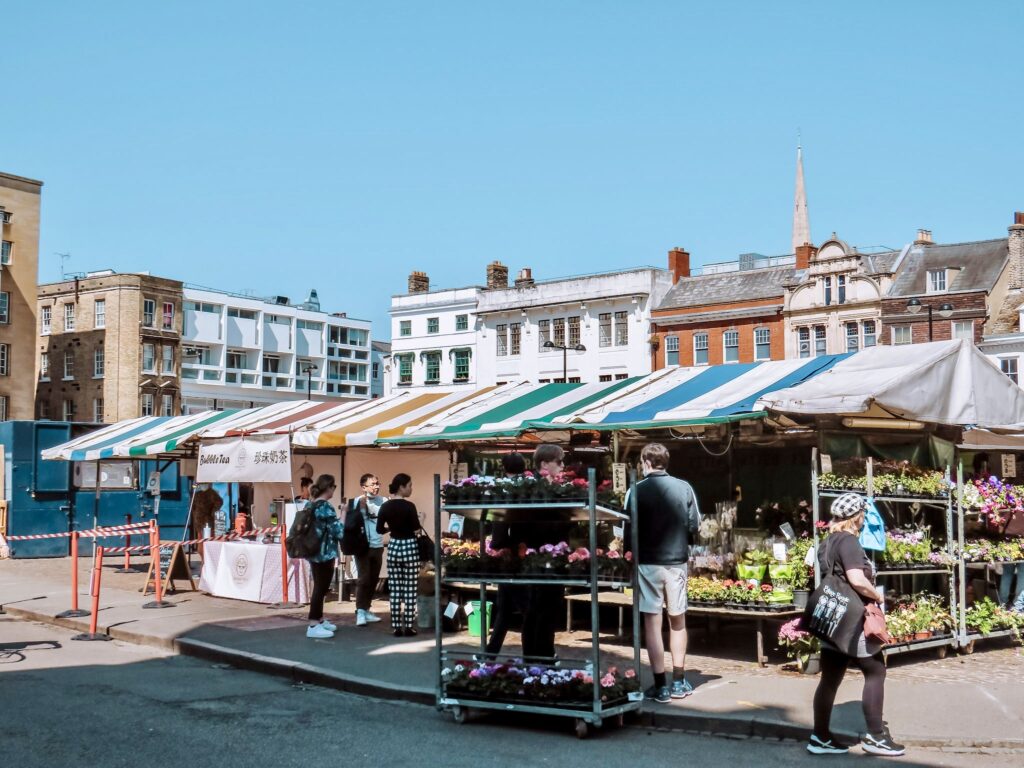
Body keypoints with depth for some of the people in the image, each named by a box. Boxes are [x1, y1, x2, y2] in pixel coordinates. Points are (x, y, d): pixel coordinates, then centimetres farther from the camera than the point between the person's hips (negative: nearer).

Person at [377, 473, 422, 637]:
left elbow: (379, 529, 4)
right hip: (409, 547, -5)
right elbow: (416, 528, -13)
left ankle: (397, 627, 9)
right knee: (409, 590, 1)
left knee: (394, 590, 7)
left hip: (393, 547, 5)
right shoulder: (409, 506, -14)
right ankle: (408, 627, 2)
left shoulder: (385, 506, 1)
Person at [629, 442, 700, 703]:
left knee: (653, 623, 3)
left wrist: (632, 555, 7)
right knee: (677, 620, 15)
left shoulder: (637, 490, -8)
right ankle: (679, 682, 21)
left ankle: (660, 686, 4)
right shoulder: (684, 488, -1)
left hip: (648, 562, -2)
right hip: (677, 561, 3)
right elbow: (694, 525, 1)